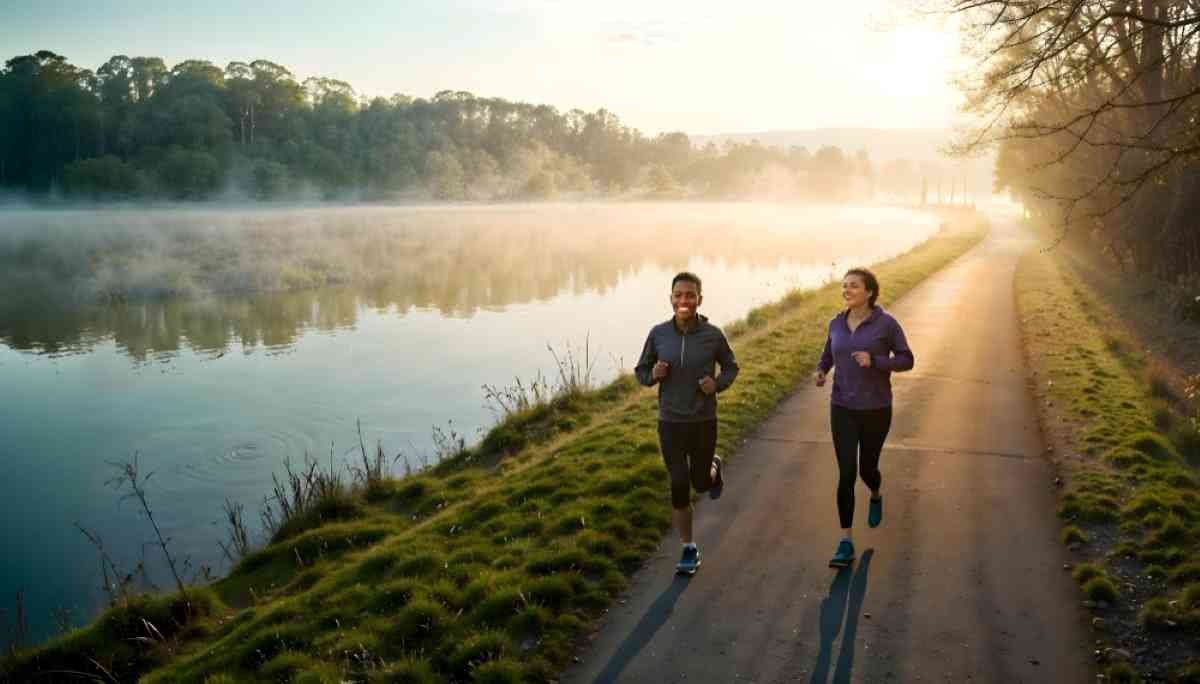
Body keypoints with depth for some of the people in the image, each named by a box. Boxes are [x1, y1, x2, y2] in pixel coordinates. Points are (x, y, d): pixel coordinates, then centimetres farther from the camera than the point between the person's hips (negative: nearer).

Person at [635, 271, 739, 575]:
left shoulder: (713, 335, -10)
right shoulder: (658, 334, -8)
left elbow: (731, 367, 6)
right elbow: (641, 372, 4)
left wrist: (717, 384, -15)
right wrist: (653, 375, -19)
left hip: (704, 422, 0)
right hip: (670, 423, 0)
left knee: (701, 482, 13)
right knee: (679, 487, 0)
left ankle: (713, 468, 52)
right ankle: (689, 550, 17)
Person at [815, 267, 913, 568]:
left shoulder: (886, 323, -10)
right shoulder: (837, 323, 2)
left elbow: (906, 360, -7)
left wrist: (874, 361, -24)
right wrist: (820, 371, -4)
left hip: (876, 409, -2)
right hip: (843, 409, 2)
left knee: (867, 469, 13)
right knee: (846, 474, -7)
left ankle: (876, 496, 52)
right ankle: (846, 544, -2)